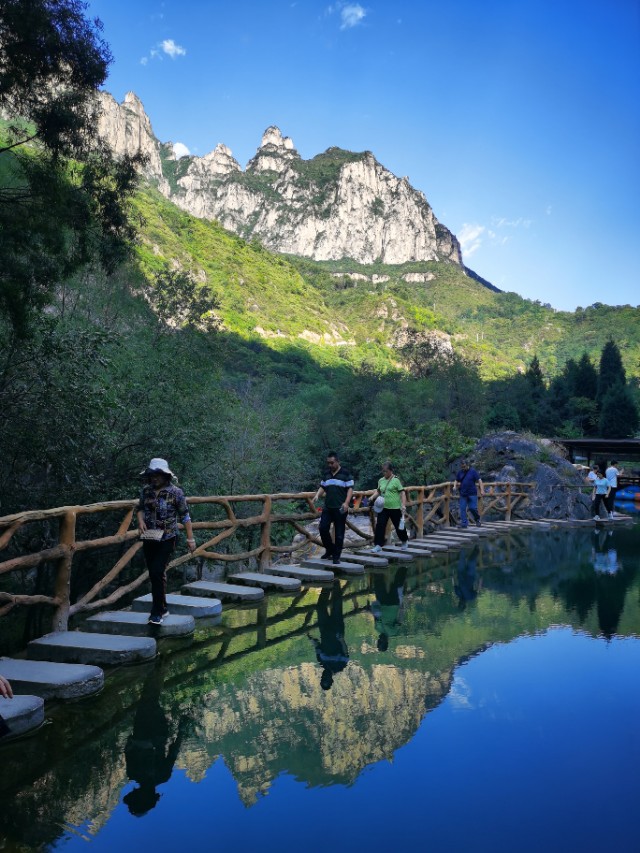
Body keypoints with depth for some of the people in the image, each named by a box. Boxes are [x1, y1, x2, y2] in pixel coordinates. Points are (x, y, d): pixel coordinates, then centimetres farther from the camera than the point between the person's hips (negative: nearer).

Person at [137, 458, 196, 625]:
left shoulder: (175, 492, -11)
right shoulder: (146, 490, 2)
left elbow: (185, 516, -7)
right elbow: (140, 508, 15)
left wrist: (190, 538, -8)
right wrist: (140, 521, -7)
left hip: (167, 539, -5)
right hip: (149, 540, 5)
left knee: (157, 573, -14)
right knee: (154, 574, 12)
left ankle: (157, 612, -6)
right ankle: (162, 608, 27)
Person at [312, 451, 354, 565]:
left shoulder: (345, 474, -3)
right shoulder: (327, 475, 13)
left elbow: (350, 489, -7)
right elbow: (322, 487, 19)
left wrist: (346, 502, -19)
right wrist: (317, 495, -2)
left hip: (340, 509, -5)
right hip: (327, 507, 5)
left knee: (339, 533, 0)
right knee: (323, 528, -3)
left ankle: (336, 556, 11)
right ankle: (329, 550, 18)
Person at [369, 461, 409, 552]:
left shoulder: (396, 480, -8)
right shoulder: (381, 480, 7)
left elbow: (402, 493, -10)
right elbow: (378, 491, 19)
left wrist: (403, 505, -19)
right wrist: (373, 497, 0)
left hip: (395, 508, -4)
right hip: (383, 507, 4)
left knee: (399, 526, 11)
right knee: (379, 525, -6)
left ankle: (404, 542, 35)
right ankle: (378, 545, -1)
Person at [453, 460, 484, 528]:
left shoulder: (473, 471, -3)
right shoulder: (460, 472, 9)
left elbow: (479, 480, -4)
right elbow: (456, 481, 18)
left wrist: (482, 490, -13)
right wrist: (455, 486, -3)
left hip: (472, 493, -4)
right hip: (463, 494, 4)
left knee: (473, 508, -5)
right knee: (462, 508, -1)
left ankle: (478, 520, 21)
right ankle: (464, 523, 5)